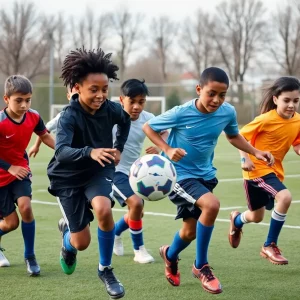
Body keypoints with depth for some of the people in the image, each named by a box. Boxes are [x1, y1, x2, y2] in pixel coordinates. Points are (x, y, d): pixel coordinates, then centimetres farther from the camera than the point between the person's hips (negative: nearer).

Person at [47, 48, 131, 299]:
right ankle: (67, 230, 41)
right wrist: (90, 152, -60)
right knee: (81, 243, 0)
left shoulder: (111, 109, -14)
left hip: (99, 171, 2)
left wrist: (119, 148, 4)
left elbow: (125, 121, 12)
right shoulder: (69, 116, -27)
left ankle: (106, 270, -8)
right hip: (69, 177, -2)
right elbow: (61, 151, -44)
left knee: (103, 209, -31)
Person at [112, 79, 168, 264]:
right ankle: (139, 250, -6)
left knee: (137, 212, 15)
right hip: (114, 170, -7)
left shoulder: (148, 118, -8)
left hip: (135, 171, 7)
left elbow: (164, 132, 1)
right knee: (136, 203, -24)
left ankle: (114, 233, 46)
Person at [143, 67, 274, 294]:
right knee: (211, 204, -30)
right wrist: (168, 150, -23)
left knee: (191, 231, 15)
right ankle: (201, 266, -11)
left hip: (205, 174, 6)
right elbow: (148, 127, -10)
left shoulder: (228, 112, -11)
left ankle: (170, 255, 52)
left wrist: (256, 152, -2)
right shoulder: (181, 113, -23)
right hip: (179, 174, -6)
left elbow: (233, 136, 11)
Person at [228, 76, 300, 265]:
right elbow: (240, 136, -12)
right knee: (285, 196, -30)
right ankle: (270, 246, -14)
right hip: (258, 169, -7)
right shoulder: (266, 119, -21)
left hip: (275, 170, 7)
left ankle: (237, 220, 55)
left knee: (257, 217, 17)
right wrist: (245, 158, -22)